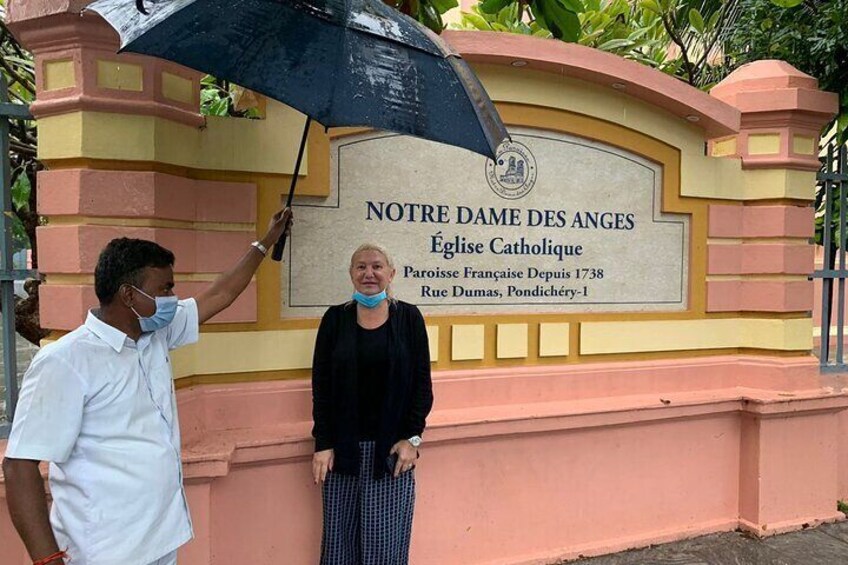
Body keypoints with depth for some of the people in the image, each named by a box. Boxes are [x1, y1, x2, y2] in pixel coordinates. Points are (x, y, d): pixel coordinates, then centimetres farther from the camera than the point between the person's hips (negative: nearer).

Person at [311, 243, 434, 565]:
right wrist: (323, 443, -4)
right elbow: (321, 387, 1)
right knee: (340, 537, 10)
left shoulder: (409, 318, -1)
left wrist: (412, 438, -7)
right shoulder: (335, 319, 1)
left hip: (392, 448, -1)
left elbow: (422, 384, 0)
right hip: (343, 447, 1)